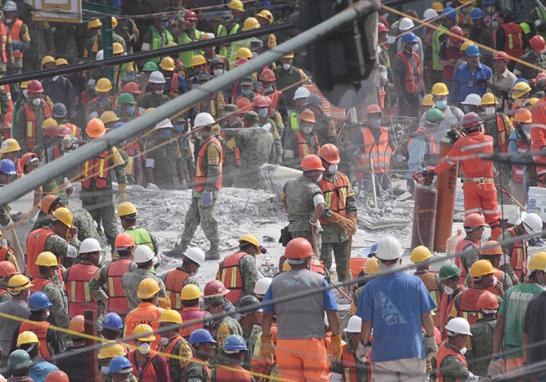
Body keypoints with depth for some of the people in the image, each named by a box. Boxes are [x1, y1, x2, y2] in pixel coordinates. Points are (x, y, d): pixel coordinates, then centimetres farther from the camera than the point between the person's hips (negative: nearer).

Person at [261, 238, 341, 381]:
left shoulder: (276, 282, 6)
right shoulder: (318, 280, 0)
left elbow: (266, 316, 6)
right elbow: (332, 314, -2)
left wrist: (266, 341, 14)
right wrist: (336, 340, 7)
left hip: (285, 341, 2)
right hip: (313, 341, -2)